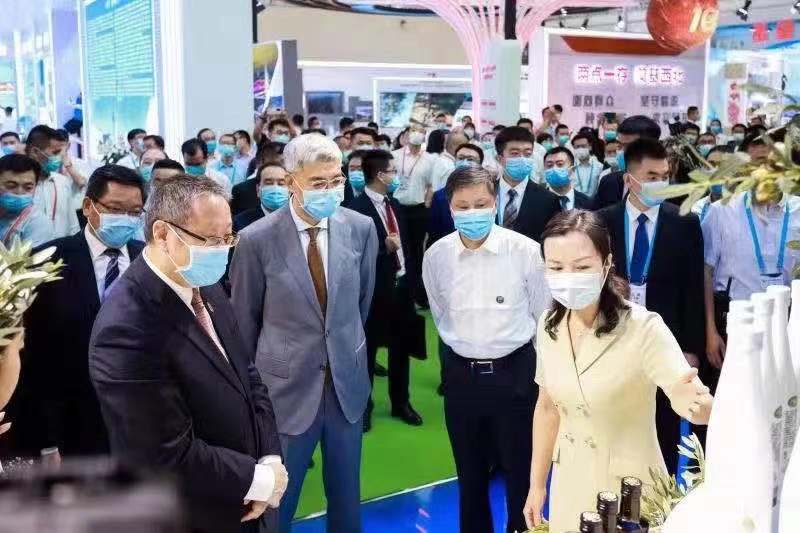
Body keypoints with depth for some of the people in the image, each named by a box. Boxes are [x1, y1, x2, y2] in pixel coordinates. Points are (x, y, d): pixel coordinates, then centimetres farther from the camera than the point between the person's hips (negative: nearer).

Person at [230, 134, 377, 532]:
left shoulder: (361, 228, -6)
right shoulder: (256, 239, -14)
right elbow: (244, 320, 0)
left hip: (347, 382, 3)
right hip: (287, 386, -3)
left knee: (346, 496, 18)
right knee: (275, 501, 11)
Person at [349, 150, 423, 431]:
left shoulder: (394, 204, 9)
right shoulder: (357, 208, -16)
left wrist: (409, 278, 9)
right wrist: (384, 247, -28)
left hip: (401, 284, 7)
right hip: (374, 289, -7)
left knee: (401, 347, 16)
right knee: (367, 349, 7)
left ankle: (400, 403, 32)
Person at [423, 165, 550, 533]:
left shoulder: (525, 250, -13)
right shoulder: (435, 256, -6)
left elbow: (544, 314, 1)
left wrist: (540, 368, 10)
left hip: (514, 370, -2)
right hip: (461, 374, 2)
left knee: (520, 468, 10)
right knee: (470, 471, 16)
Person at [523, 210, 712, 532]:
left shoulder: (643, 328, -23)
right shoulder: (548, 326, -6)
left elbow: (704, 406, -32)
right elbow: (547, 407, 6)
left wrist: (692, 401, -55)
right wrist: (537, 485, 9)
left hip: (630, 486, -4)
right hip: (569, 484, 5)